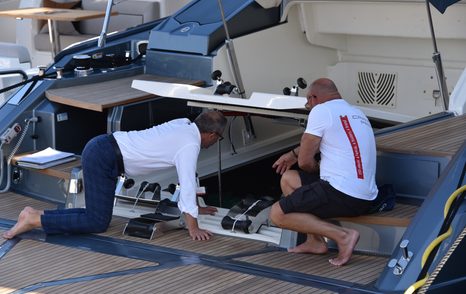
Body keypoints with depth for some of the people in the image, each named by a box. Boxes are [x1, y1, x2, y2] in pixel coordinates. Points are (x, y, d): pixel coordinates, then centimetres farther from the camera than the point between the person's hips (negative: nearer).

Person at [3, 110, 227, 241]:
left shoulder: (184, 124, 14)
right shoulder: (190, 145, -13)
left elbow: (187, 175, 24)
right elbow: (187, 184, -16)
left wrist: (195, 206, 29)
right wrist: (193, 228, -10)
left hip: (101, 147, 9)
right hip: (103, 159, -9)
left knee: (97, 215, 12)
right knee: (98, 223, -6)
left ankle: (36, 215, 11)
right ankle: (35, 220, -7)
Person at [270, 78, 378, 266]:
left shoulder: (321, 111, -8)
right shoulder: (357, 113, 18)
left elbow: (305, 161, -6)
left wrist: (319, 169, 14)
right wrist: (293, 154, 39)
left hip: (341, 195, -9)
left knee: (277, 214, -3)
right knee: (288, 178, 21)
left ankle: (342, 235, -11)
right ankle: (314, 241, 13)